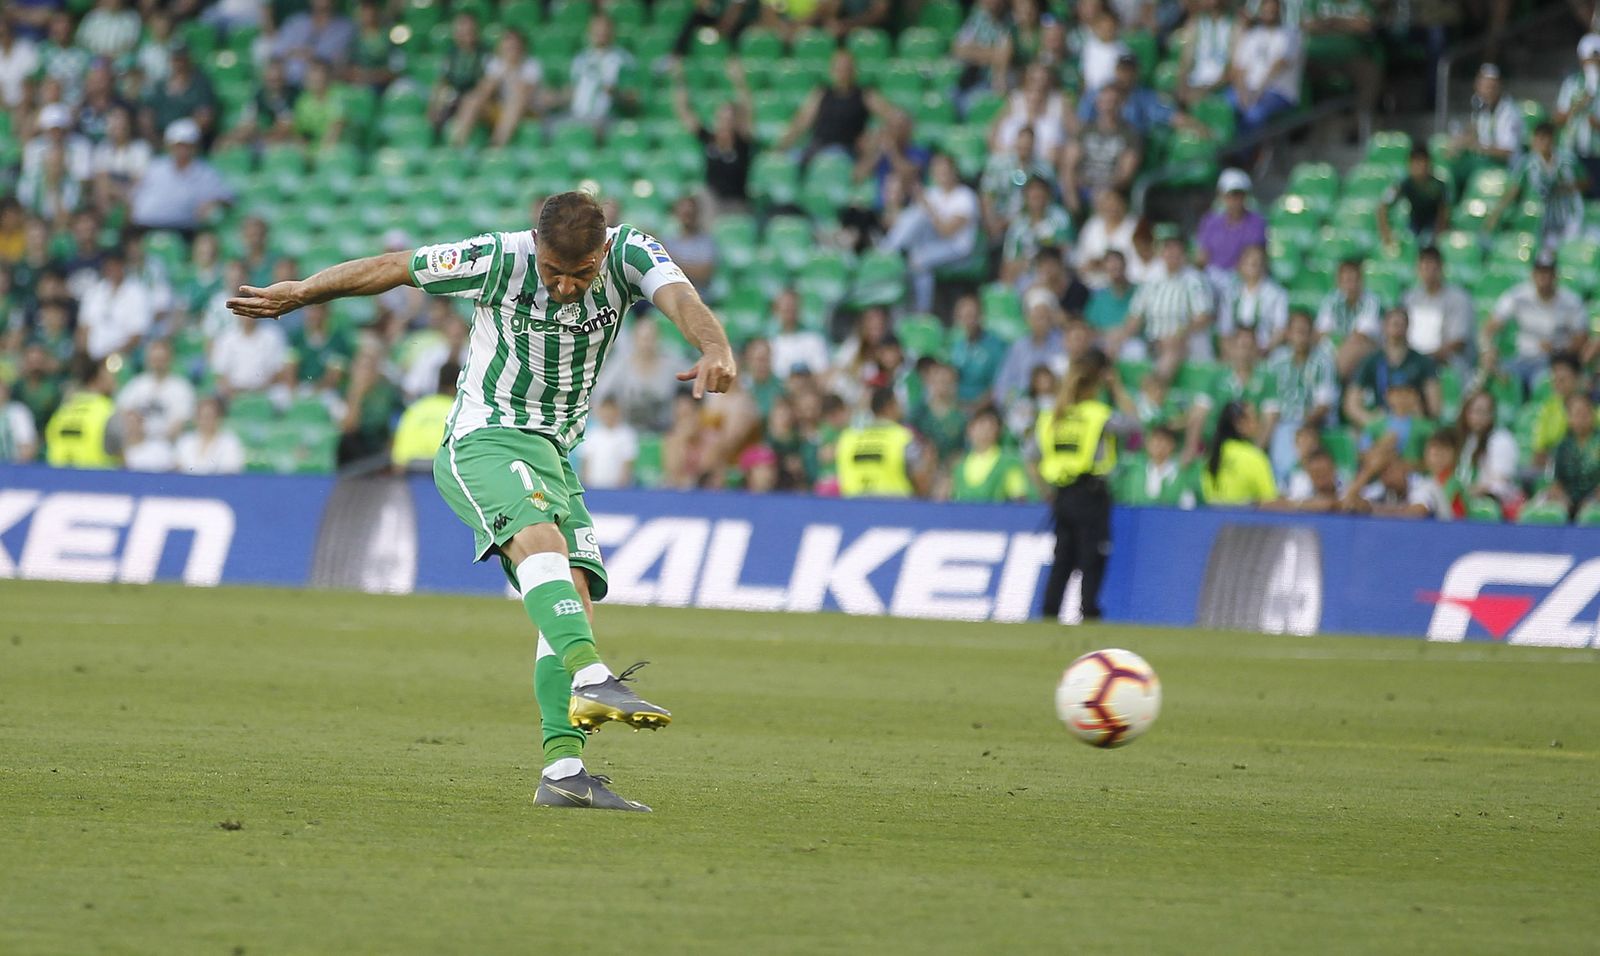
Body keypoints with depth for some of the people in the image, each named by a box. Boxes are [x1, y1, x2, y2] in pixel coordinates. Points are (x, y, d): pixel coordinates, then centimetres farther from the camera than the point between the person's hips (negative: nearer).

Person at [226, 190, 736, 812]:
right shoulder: (499, 259, -16)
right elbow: (391, 269, -2)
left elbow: (679, 297, -30)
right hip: (483, 440, -5)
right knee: (541, 539, -33)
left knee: (574, 597, -7)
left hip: (554, 456, 6)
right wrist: (297, 294, 8)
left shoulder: (629, 253, -9)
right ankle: (590, 679, -53)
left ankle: (563, 768, -12)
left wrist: (715, 348, -53)